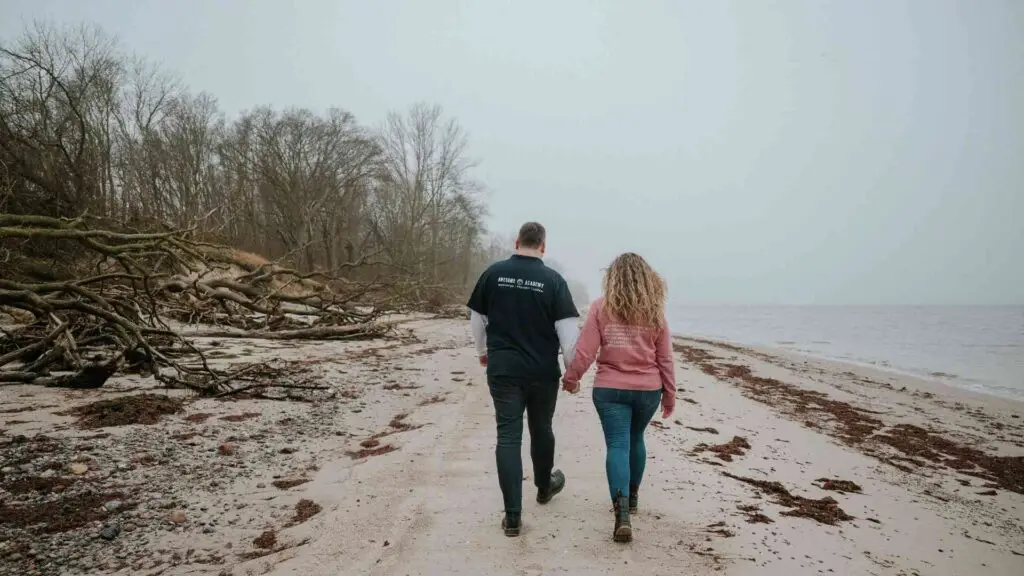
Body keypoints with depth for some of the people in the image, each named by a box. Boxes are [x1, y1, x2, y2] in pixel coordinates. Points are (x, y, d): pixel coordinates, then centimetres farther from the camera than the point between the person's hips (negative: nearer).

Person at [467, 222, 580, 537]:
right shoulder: (553, 280, -8)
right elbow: (568, 329, -11)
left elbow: (476, 318, 7)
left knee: (508, 436, 2)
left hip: (502, 369, 1)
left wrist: (483, 351, 23)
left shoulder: (493, 273, -2)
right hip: (543, 371, 0)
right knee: (541, 430, 20)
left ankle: (512, 516, 0)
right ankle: (544, 486, 43)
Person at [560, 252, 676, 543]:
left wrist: (570, 379, 8)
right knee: (635, 440, 22)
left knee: (617, 445, -2)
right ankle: (632, 496, 38)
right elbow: (665, 359, 5)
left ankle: (622, 512, -16)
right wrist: (669, 395, 14)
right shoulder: (654, 311, 1)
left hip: (610, 389, -3)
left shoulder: (601, 307, -6)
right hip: (648, 389, 3)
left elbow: (585, 351, -7)